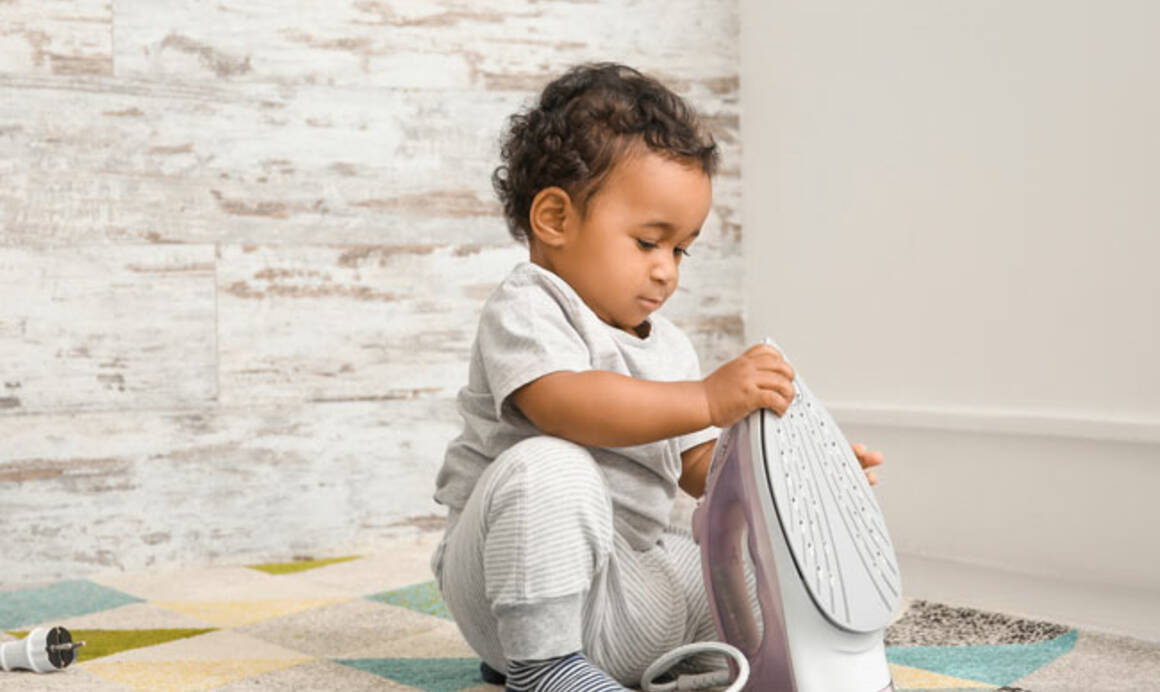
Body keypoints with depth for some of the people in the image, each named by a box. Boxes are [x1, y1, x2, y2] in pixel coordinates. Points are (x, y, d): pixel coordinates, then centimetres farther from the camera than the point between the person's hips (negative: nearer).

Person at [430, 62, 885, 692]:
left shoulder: (668, 347, 14)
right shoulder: (525, 311, -12)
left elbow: (700, 466, 15)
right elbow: (565, 404, -33)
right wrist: (708, 399, -40)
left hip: (628, 581, 9)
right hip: (529, 571, -9)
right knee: (548, 467, -35)